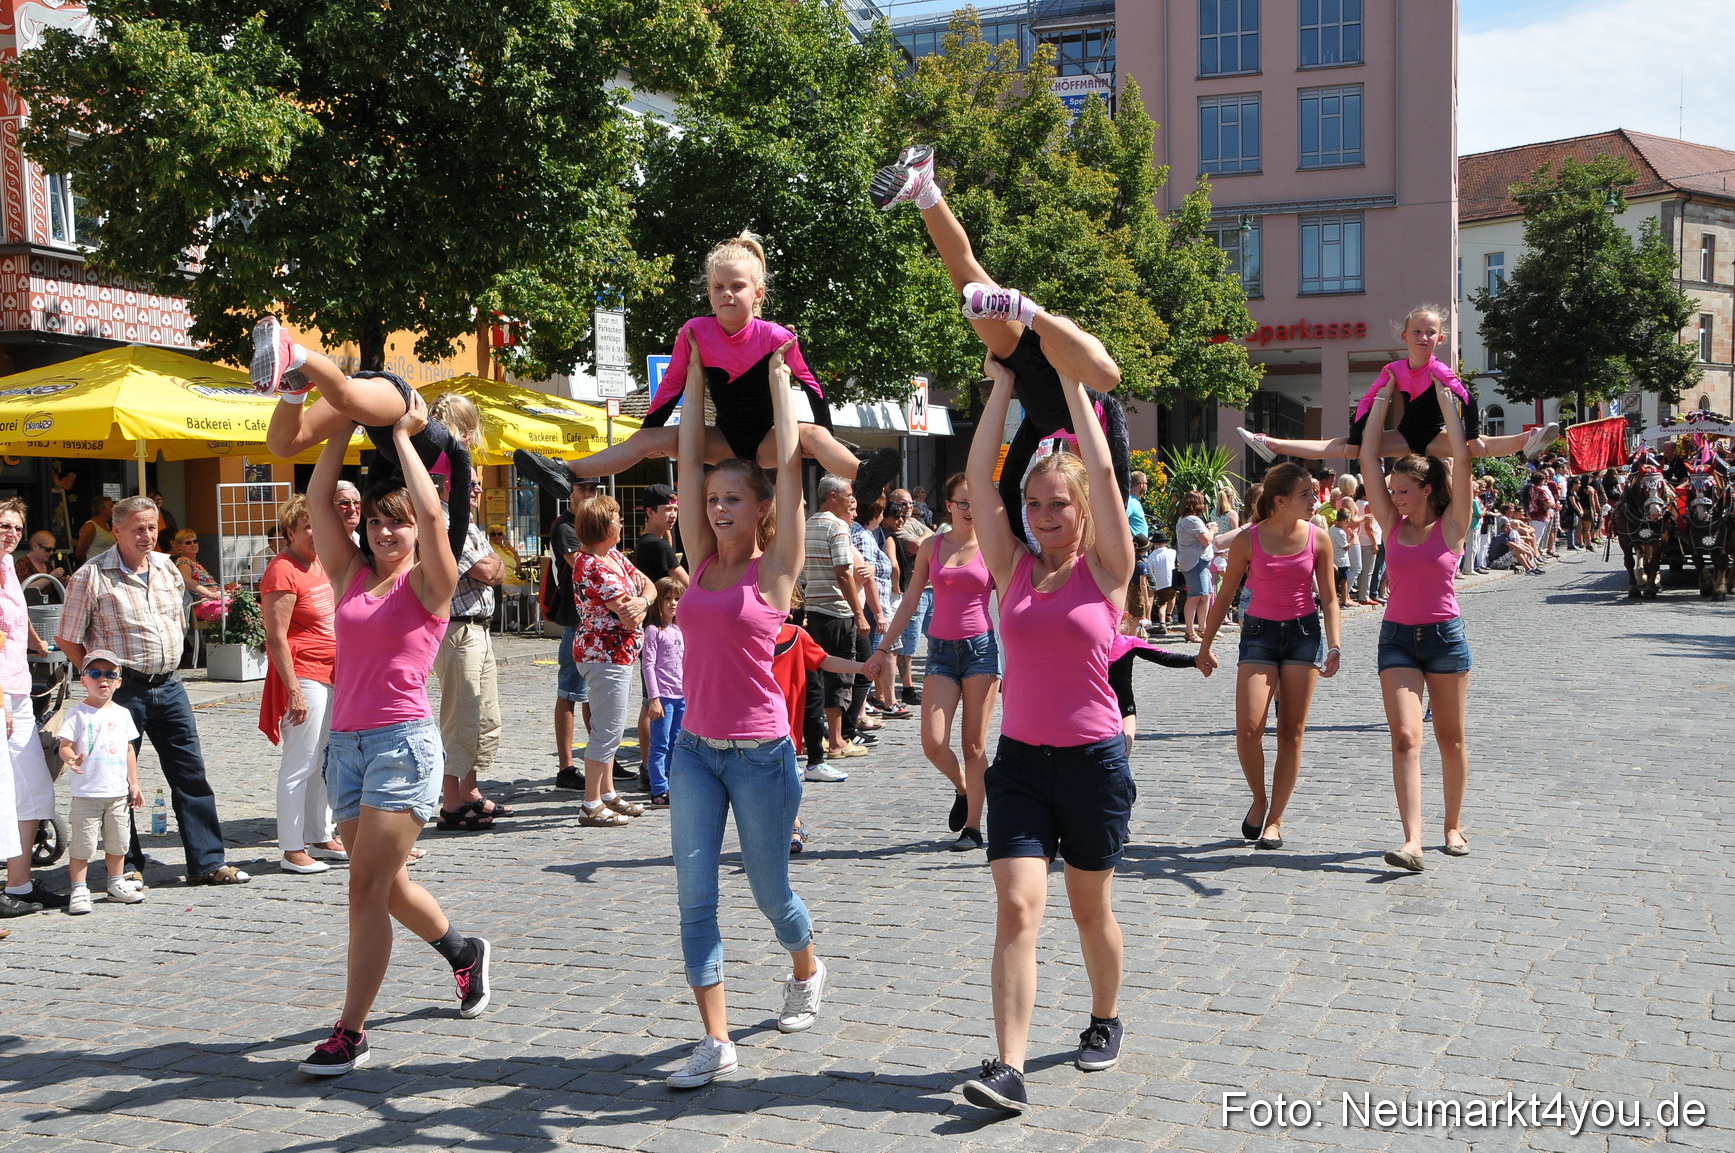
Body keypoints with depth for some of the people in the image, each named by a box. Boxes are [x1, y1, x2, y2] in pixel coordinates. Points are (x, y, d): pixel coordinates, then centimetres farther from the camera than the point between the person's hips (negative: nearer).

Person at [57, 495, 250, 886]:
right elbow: (67, 638, -4)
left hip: (169, 686, 5)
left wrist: (166, 665, 14)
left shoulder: (167, 568, 9)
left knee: (191, 773, 4)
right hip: (123, 689, -5)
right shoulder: (92, 576, -8)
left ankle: (207, 863, 9)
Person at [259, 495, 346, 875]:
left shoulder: (320, 563, 13)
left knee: (322, 765, 16)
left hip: (331, 675, 9)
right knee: (299, 767, -5)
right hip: (304, 677, -9)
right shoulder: (282, 572, -14)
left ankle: (322, 837, 26)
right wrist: (293, 691, -22)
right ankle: (293, 850, 1)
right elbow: (276, 639, -18)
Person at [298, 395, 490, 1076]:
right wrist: (345, 425, 2)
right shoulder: (351, 575, 11)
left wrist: (403, 437, -9)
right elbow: (316, 500, 4)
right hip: (346, 740, 7)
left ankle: (350, 1033, -2)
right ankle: (464, 952, 42)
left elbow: (431, 513, -19)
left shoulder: (427, 584, -3)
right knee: (384, 884, 17)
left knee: (367, 886, -9)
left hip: (403, 741, -7)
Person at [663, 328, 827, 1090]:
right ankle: (715, 1042, 4)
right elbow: (688, 459, 5)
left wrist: (778, 376, -3)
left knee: (770, 891, 10)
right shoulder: (700, 561, 5)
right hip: (694, 749, 4)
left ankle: (806, 974, 42)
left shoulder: (776, 569, -6)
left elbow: (790, 464, -10)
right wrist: (698, 373, 7)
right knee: (694, 896, -2)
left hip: (761, 755, -4)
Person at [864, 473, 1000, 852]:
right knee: (933, 743, -8)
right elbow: (910, 602, 12)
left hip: (981, 646, -2)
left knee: (974, 744, 0)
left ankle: (973, 827, 10)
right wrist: (882, 648, 9)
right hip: (941, 649, 2)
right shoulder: (931, 546, 8)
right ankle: (962, 790, 23)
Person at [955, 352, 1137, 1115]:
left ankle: (1105, 1021, 36)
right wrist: (1002, 385, 0)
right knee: (1016, 907, -9)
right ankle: (1008, 1068, -12)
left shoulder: (1105, 569, -2)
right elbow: (979, 478, -2)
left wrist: (1073, 383, -6)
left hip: (1093, 761, -2)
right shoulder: (1013, 569, 5)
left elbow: (1102, 469, -11)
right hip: (1020, 759, 2)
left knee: (1091, 909, 12)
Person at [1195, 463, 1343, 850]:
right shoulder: (1247, 541, -6)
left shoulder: (1318, 539, -2)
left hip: (1305, 633, 1)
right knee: (1248, 728, -14)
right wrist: (1205, 645, 6)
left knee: (1292, 732, 2)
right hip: (1259, 633, -1)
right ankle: (1259, 800, 13)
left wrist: (1334, 646, -8)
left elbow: (1329, 598, 3)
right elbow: (1225, 596, 3)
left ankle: (1274, 820, 11)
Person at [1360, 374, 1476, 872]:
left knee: (1451, 738, 10)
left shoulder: (1452, 525, -2)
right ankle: (1412, 841, -19)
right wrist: (1383, 399, 6)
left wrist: (1445, 399, -5)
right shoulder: (1392, 525, 5)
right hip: (1397, 638, 2)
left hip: (1445, 635, -1)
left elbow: (1462, 459, -11)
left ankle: (1454, 826, 27)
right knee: (1405, 737, -11)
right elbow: (1368, 459, 2)